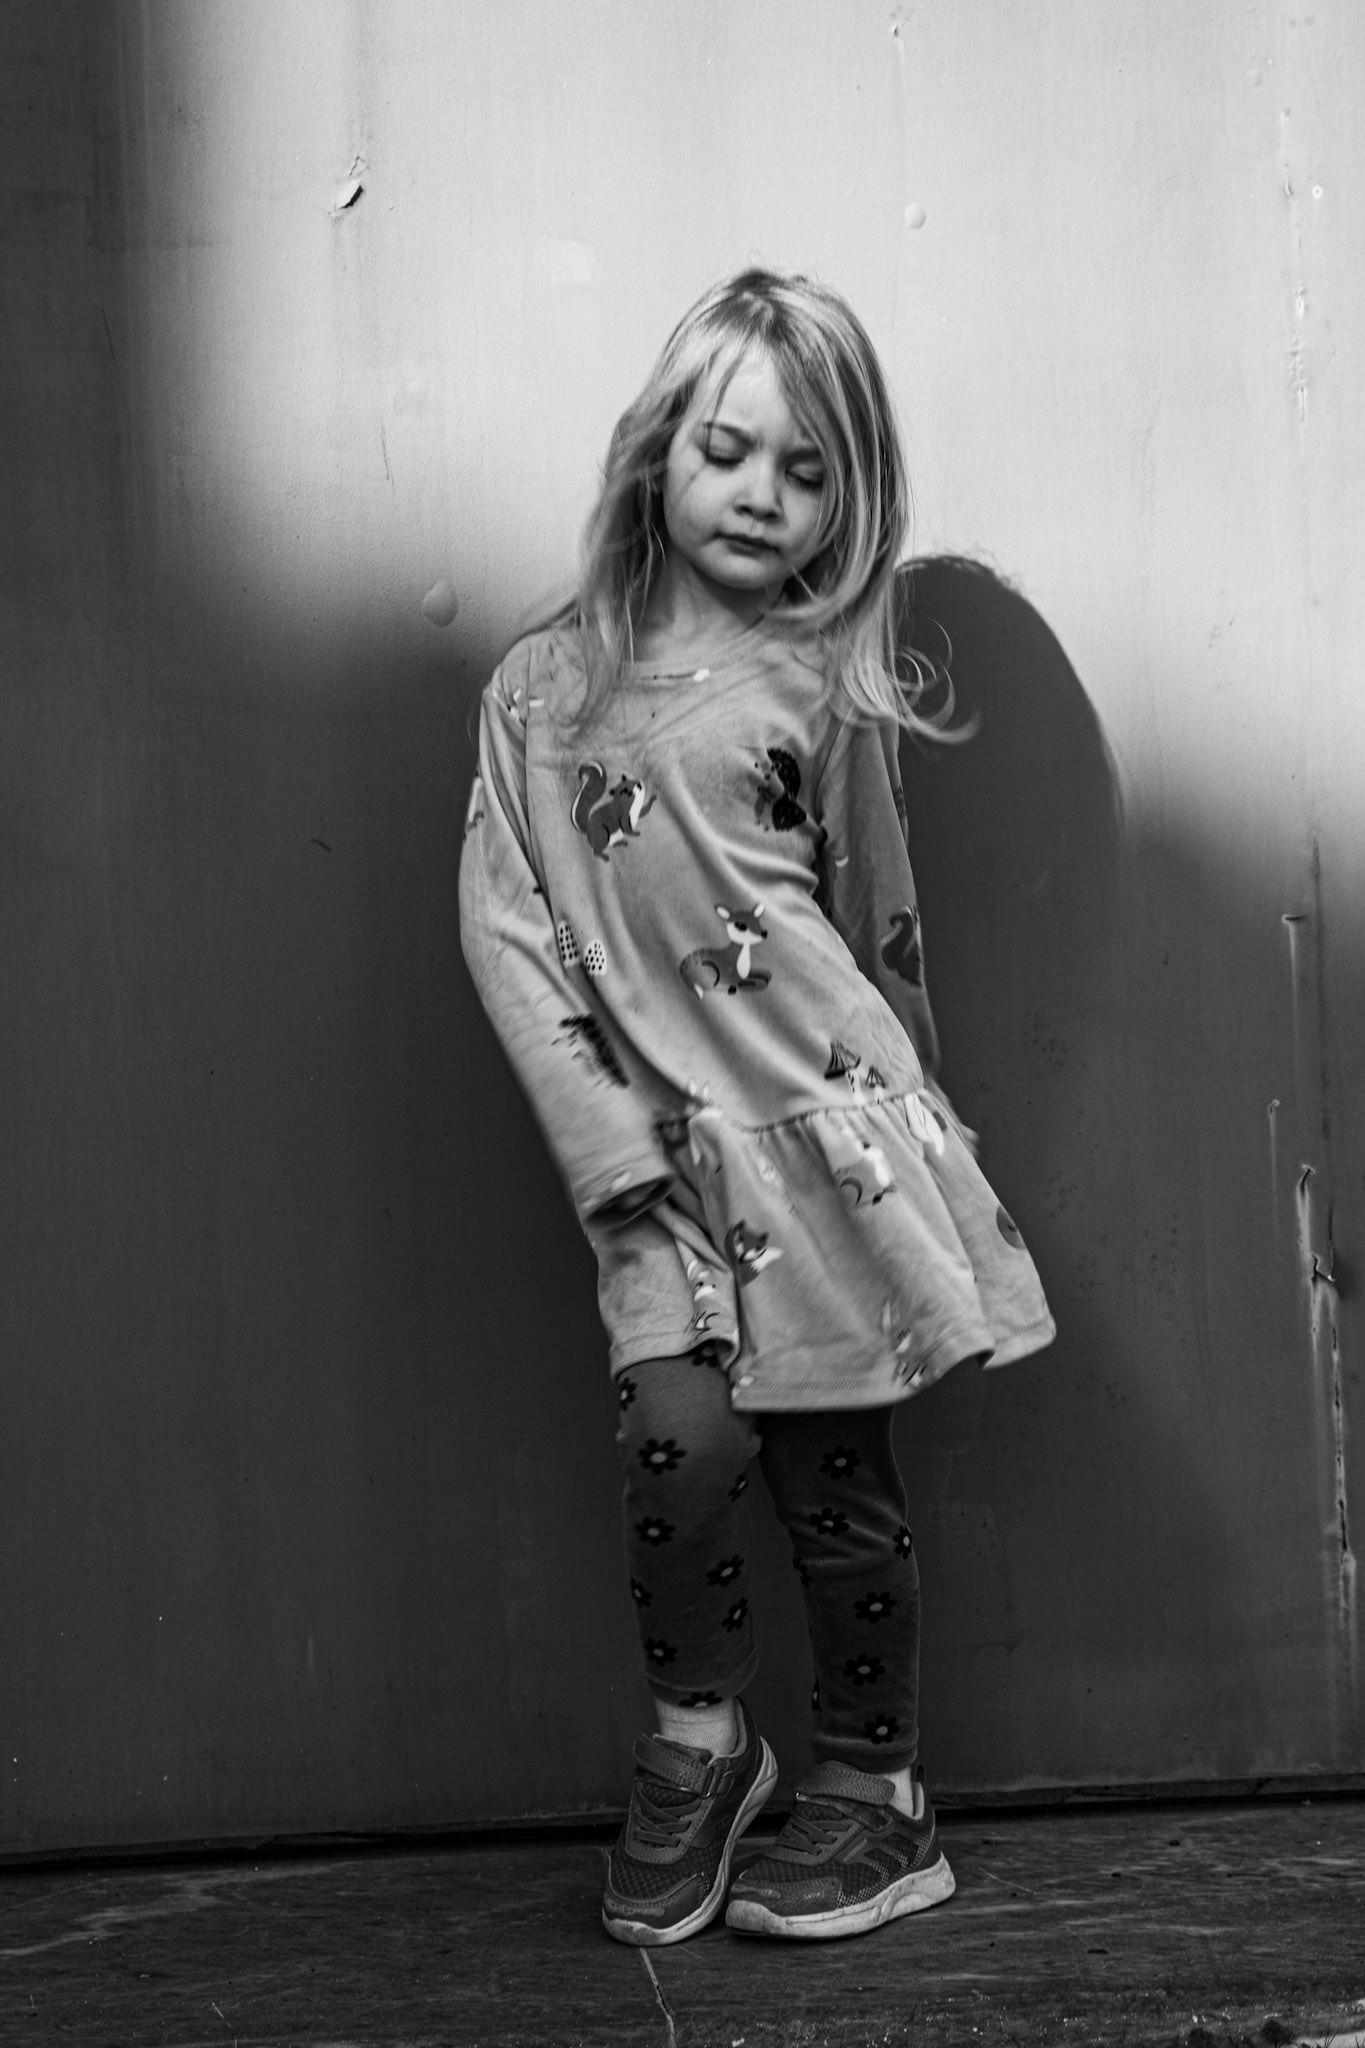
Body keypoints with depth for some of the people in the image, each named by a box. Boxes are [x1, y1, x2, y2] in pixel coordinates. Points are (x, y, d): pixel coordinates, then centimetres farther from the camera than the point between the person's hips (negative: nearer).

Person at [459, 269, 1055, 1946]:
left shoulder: (818, 692, 4)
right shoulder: (541, 688, 6)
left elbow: (878, 930, 12)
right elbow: (500, 924, -1)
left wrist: (891, 1105, 16)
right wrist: (608, 1141, -9)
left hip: (825, 1120, -1)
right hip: (658, 1141, 1)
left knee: (834, 1475, 5)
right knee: (681, 1437, -15)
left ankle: (873, 1801, 22)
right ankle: (697, 1740, 11)